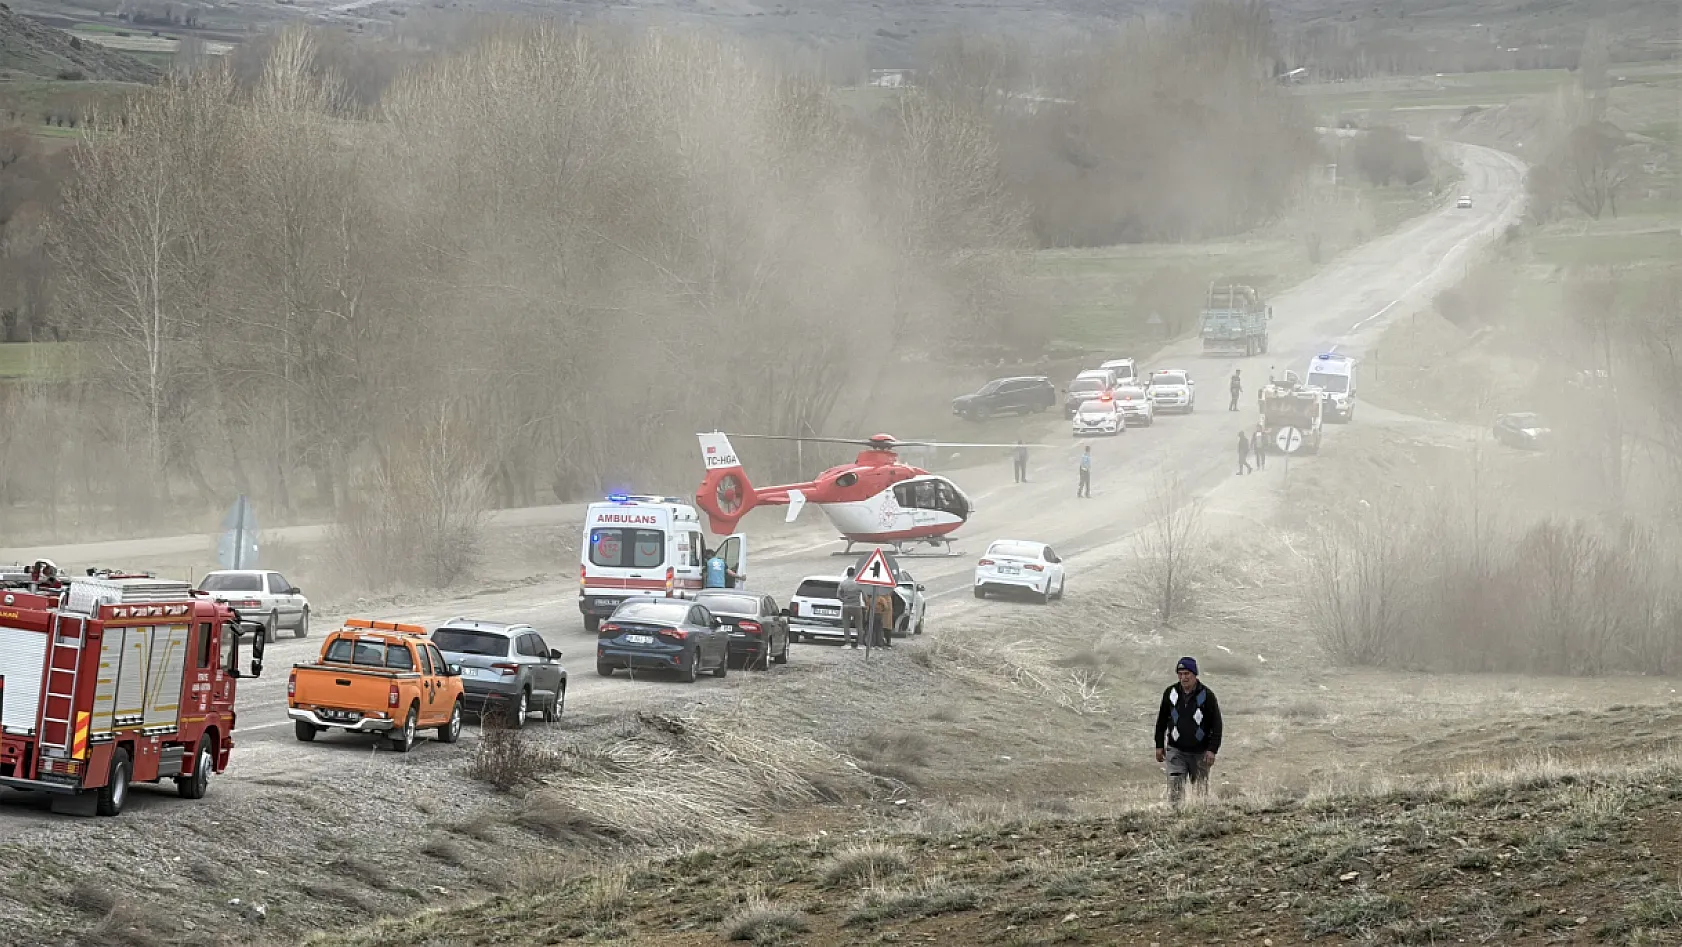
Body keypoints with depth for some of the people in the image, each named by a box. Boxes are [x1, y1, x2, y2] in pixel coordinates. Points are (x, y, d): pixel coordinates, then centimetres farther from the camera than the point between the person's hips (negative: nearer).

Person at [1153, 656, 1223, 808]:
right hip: (1176, 750, 1)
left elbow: (1216, 725, -2)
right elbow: (1161, 720, 14)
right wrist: (1159, 745, 11)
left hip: (1200, 752, -1)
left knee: (1201, 790, 5)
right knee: (1175, 790, -11)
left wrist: (1212, 749, -10)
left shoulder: (1207, 695, -4)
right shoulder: (1170, 693, 3)